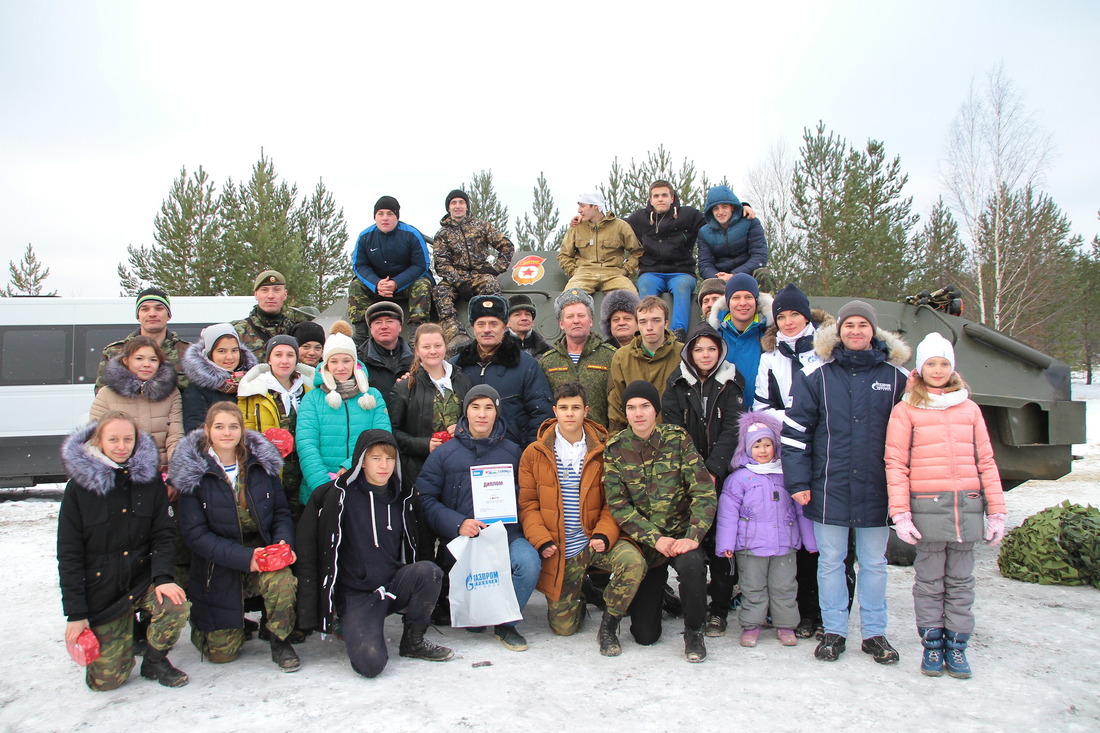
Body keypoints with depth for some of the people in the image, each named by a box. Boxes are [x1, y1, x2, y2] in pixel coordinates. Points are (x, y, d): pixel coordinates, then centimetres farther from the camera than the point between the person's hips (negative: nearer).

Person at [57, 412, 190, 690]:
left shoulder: (149, 478, -1)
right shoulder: (80, 485, -5)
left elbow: (163, 534, -2)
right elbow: (69, 554, -4)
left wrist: (162, 578, -20)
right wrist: (75, 613, -8)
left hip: (143, 577, 1)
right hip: (101, 588, -1)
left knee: (176, 606, -32)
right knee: (105, 680, -3)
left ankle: (155, 660, 0)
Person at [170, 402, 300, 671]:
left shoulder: (261, 462, -1)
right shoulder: (194, 472, -9)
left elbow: (281, 512, 4)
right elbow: (194, 533, -13)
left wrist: (284, 542, -18)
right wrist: (243, 557, -24)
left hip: (262, 550, 1)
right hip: (218, 567, -1)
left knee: (283, 581, -34)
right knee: (222, 653, 2)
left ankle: (280, 641, -5)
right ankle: (201, 622, 38)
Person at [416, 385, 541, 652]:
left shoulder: (512, 452, 12)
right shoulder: (443, 454, 7)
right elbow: (425, 499, 0)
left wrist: (512, 524, -10)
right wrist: (458, 523, -14)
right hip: (462, 537, -1)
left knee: (529, 561, -29)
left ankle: (505, 623, -3)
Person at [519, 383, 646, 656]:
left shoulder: (603, 451, 3)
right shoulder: (534, 454, 3)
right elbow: (527, 504, 1)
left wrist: (604, 534, -16)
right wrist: (541, 540, -14)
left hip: (595, 541, 0)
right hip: (559, 550, 0)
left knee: (633, 562, -31)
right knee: (563, 627, 1)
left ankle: (608, 627, -5)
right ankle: (579, 593, 38)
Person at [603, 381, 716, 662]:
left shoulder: (678, 439, -7)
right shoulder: (615, 449, -5)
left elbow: (704, 492, -12)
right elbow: (618, 505, -8)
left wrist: (693, 536, -24)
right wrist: (655, 539, -18)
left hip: (680, 533, -1)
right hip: (642, 541, 1)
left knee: (691, 563, -37)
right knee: (645, 635, -1)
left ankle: (693, 631, -7)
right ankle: (658, 595, 36)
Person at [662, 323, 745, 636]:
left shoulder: (730, 384, 6)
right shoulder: (677, 386, 7)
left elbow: (731, 430, -4)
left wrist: (713, 470, -15)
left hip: (721, 476, 0)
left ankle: (719, 609, 8)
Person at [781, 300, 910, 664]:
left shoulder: (895, 376, 5)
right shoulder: (816, 375, 0)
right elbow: (795, 429, 0)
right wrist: (797, 481, -5)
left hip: (876, 488, 1)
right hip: (829, 487, -1)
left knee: (874, 562, 11)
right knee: (830, 561, 8)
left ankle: (875, 632, 24)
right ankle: (833, 631, 20)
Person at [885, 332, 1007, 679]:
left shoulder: (970, 409, 12)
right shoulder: (906, 410, 2)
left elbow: (986, 461, 12)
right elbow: (895, 463, -2)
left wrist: (996, 511, 7)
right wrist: (900, 514, -9)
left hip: (967, 506, 3)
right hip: (927, 506, -3)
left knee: (961, 581, 9)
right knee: (930, 580, 4)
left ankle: (956, 646, 19)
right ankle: (932, 645, 16)